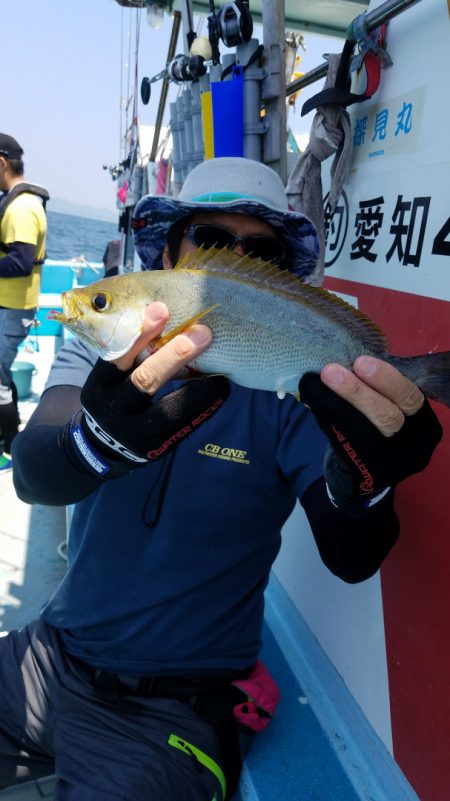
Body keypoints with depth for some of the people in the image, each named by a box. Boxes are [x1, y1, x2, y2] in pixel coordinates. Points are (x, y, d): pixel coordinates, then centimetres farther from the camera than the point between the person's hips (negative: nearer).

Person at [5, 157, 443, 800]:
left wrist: (364, 484, -39)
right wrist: (104, 438, -42)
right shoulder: (100, 353, -4)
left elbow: (351, 561, -17)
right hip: (53, 655, 3)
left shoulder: (292, 392, -11)